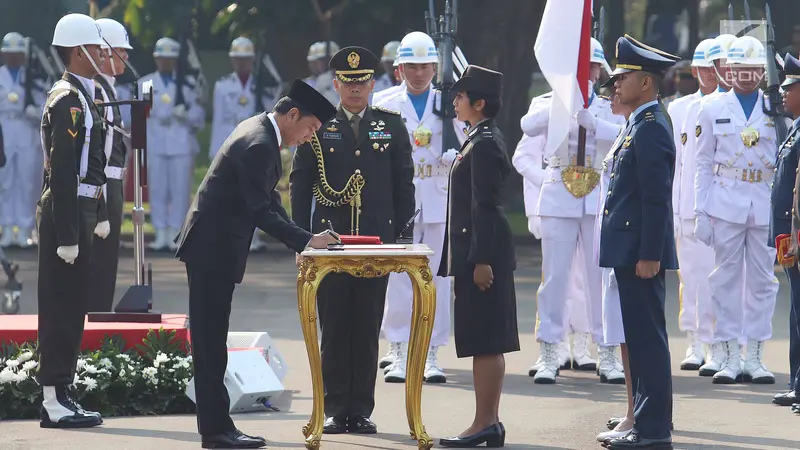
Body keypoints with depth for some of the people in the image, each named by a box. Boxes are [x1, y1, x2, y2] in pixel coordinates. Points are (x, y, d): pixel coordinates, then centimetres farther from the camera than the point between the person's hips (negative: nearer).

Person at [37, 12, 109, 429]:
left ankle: (60, 396, 16)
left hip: (78, 210, 10)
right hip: (66, 215, -10)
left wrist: (98, 216, 23)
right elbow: (63, 172, -21)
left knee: (72, 303, 12)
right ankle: (55, 402, -5)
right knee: (64, 305, -7)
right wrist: (67, 236, -23)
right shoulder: (68, 99, -16)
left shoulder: (81, 96, 16)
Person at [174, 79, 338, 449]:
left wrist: (302, 241, 11)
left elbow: (267, 199, 19)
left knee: (211, 339, 11)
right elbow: (261, 211, -24)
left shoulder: (258, 130, 12)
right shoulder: (258, 145, -21)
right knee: (211, 339, -7)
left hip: (211, 247, 11)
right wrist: (306, 241, -23)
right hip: (213, 249, -11)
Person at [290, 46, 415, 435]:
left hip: (376, 242, 1)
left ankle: (361, 410, 9)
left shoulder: (391, 126, 8)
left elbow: (404, 185, 9)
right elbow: (300, 184, 5)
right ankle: (334, 410, 6)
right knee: (333, 328, 1)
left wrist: (401, 235, 2)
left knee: (368, 330, 3)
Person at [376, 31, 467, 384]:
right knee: (399, 277, -5)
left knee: (437, 276, 1)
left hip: (440, 200, 1)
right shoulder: (387, 107, 7)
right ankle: (399, 352, 1)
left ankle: (431, 354, 6)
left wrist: (454, 157, -13)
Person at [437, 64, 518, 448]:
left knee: (484, 343, -7)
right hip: (482, 253, 10)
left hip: (482, 253, -10)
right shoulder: (486, 140, 16)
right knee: (488, 342, 11)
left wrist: (481, 261, -21)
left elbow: (484, 206, -19)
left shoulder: (483, 144, -14)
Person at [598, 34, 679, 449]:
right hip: (630, 252, 10)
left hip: (641, 254, -10)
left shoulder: (651, 128, -15)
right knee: (639, 339, 13)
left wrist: (649, 256, -22)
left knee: (647, 340, -7)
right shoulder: (638, 125, 16)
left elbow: (657, 198, -20)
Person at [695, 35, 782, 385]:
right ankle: (730, 358, 7)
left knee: (762, 279, 3)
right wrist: (702, 212, 0)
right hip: (726, 204, -1)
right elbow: (704, 164, 6)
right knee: (727, 278, 2)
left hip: (766, 206, 1)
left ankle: (755, 358, 10)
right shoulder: (712, 110, 5)